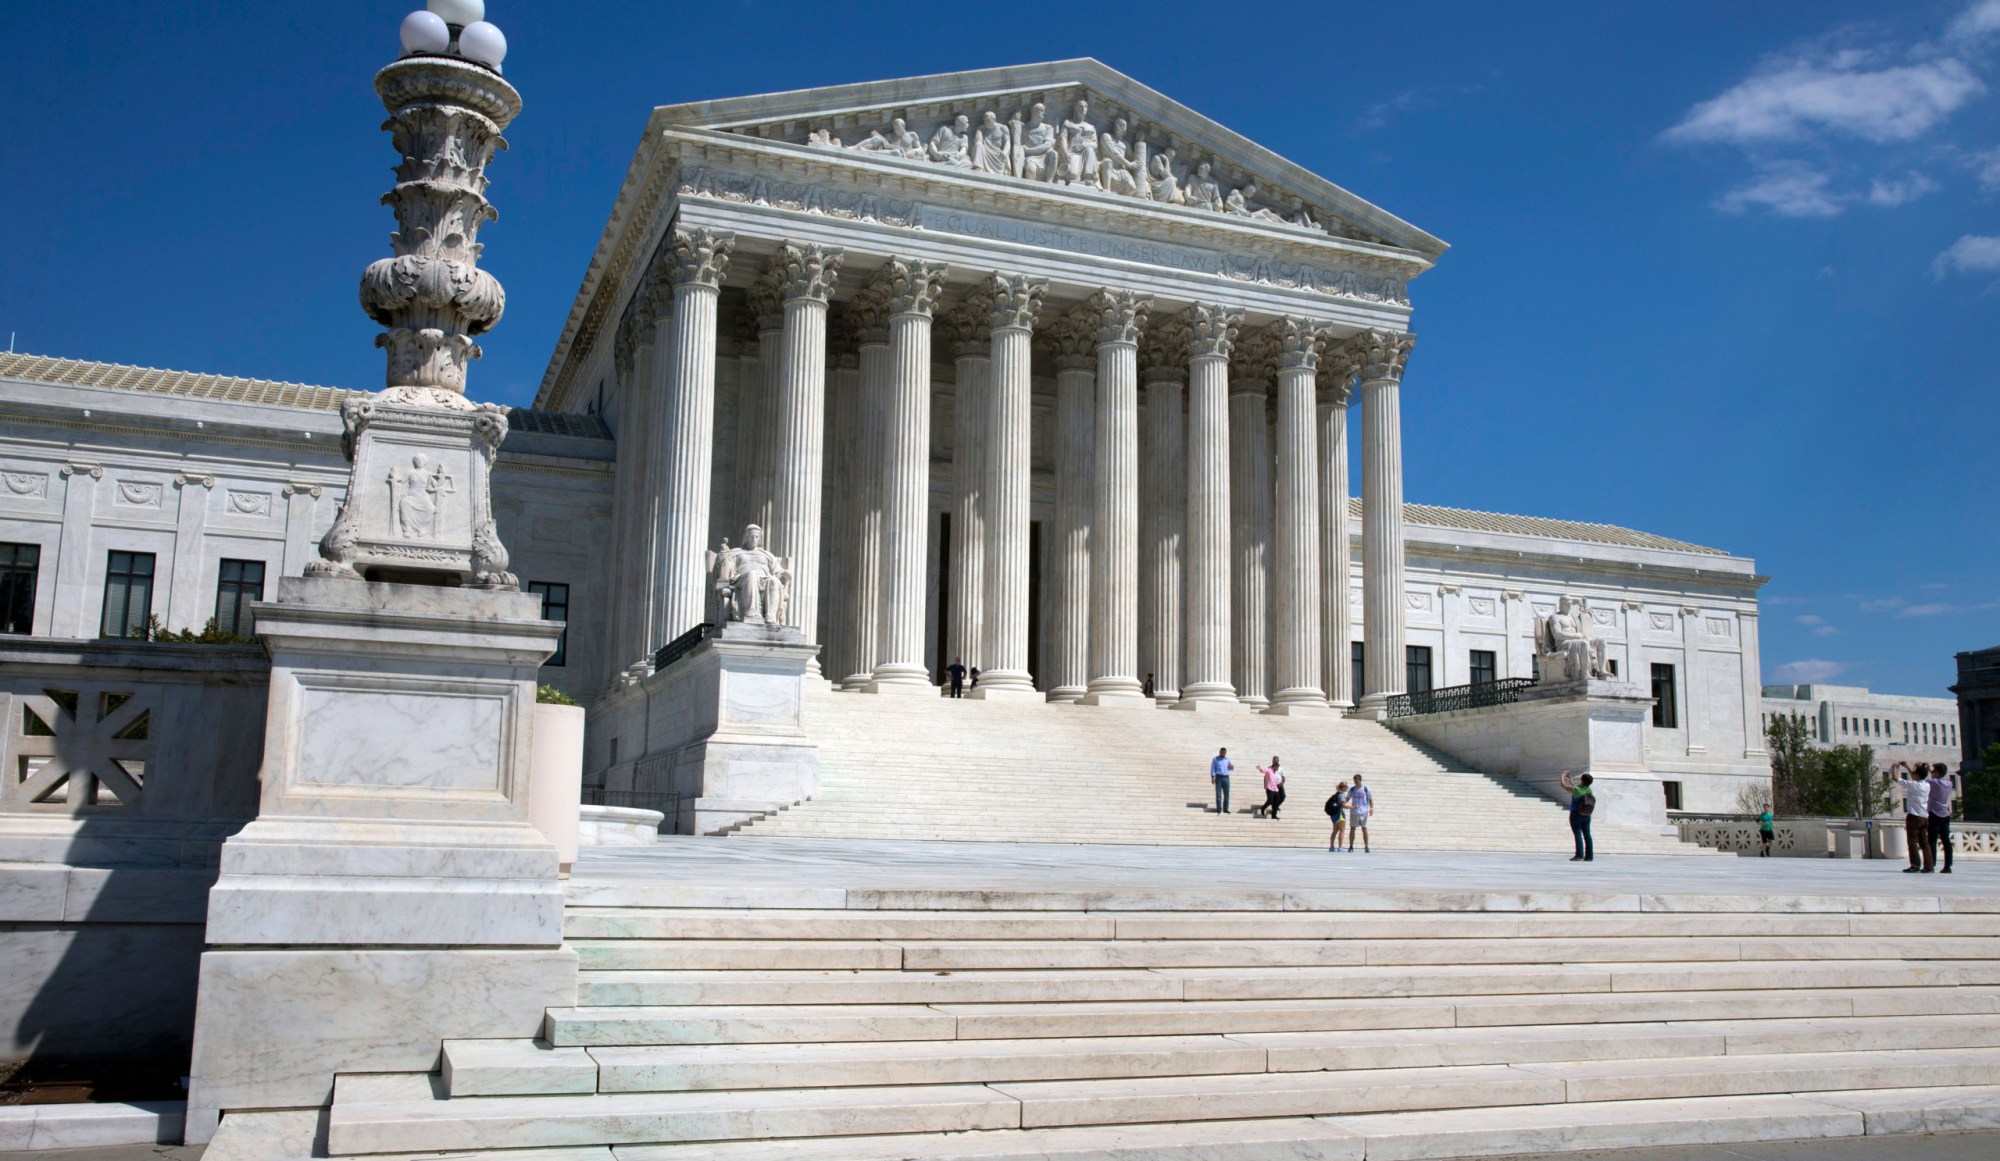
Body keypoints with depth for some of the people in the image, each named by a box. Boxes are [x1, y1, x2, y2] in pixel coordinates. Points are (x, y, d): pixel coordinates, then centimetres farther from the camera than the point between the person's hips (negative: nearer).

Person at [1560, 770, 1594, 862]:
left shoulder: (1576, 789, -16)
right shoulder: (1589, 790, 2)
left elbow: (1563, 784, -6)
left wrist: (1563, 775, 11)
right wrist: (1570, 779, 35)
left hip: (1576, 815, -6)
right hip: (1586, 816, 6)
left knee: (1577, 834, -7)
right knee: (1587, 835, 6)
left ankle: (1579, 855, -12)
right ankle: (1589, 855, 7)